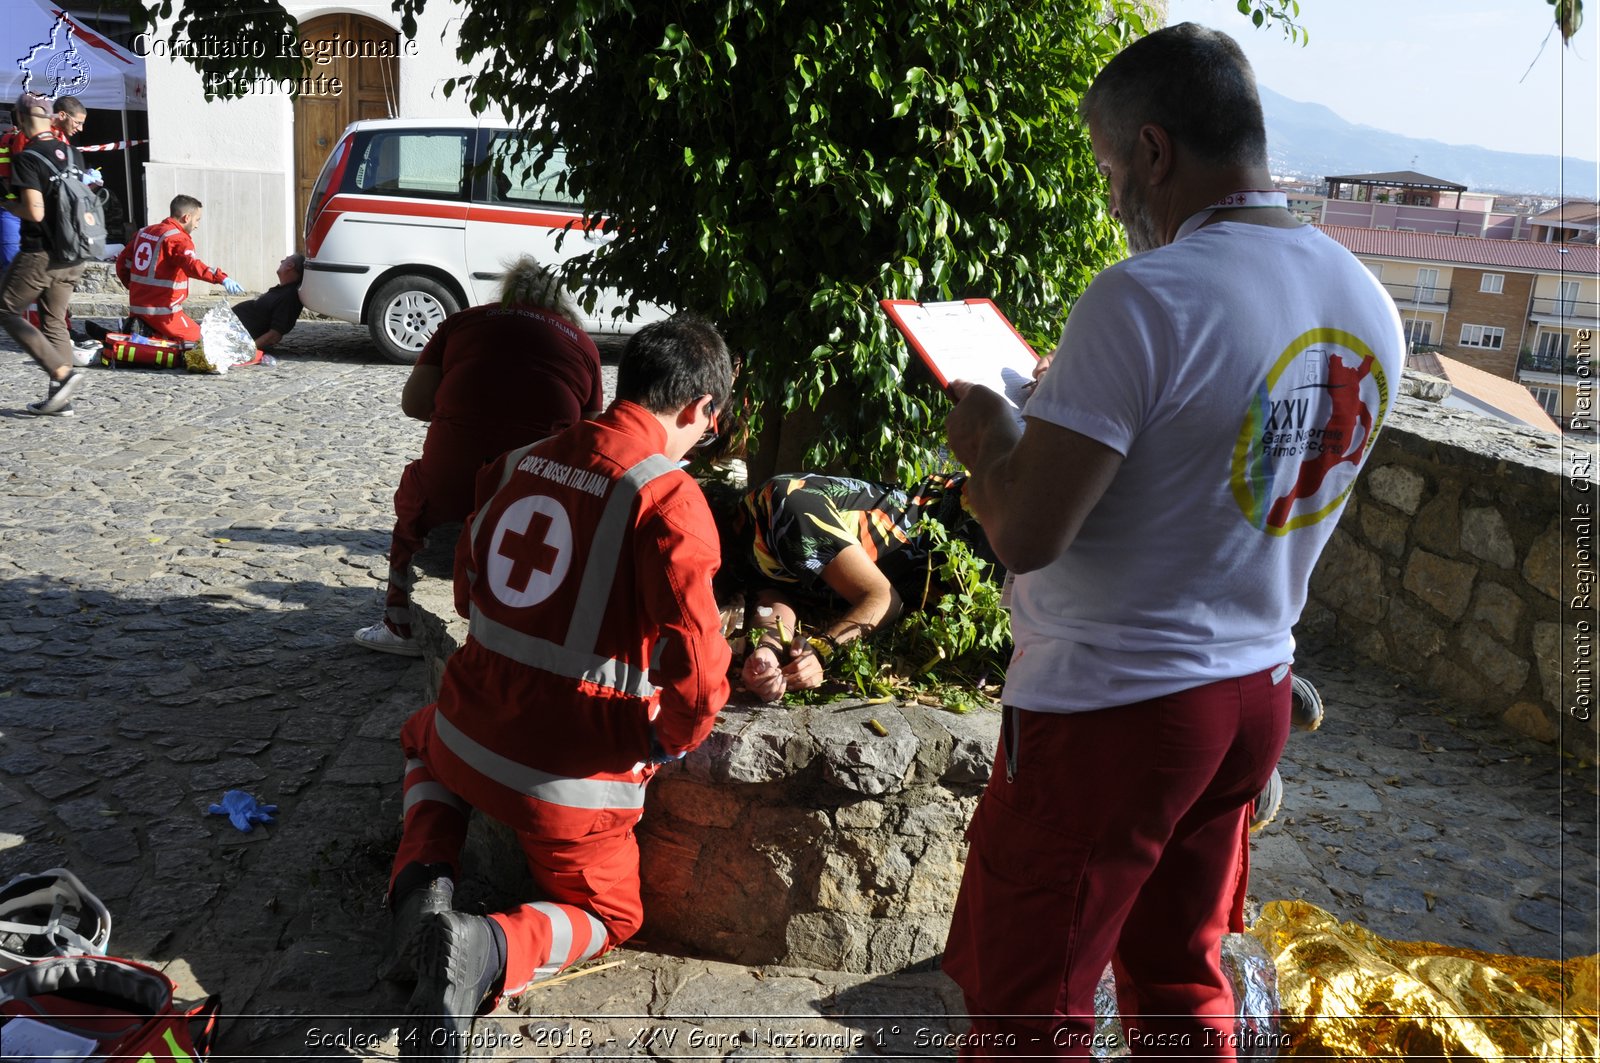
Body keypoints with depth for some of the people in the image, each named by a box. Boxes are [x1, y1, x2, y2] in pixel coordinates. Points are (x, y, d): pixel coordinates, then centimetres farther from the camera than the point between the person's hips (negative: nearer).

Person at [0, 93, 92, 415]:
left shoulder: (26, 159, -14)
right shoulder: (72, 153, 6)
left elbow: (35, 212, -20)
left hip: (39, 253, -7)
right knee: (55, 321, 13)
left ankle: (64, 372, -7)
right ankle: (59, 396, 11)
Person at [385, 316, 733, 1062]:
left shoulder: (518, 460, 2)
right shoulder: (669, 497, -18)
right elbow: (695, 674, -24)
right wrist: (674, 738, -2)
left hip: (471, 732, 5)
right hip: (572, 775, -4)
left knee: (423, 738, 40)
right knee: (606, 913, 23)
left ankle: (422, 885, 11)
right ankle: (487, 951, -9)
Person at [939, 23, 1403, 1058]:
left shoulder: (1145, 297, -23)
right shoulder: (1369, 303, 3)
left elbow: (1027, 534, -25)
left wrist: (988, 439, -5)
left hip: (1110, 703, -8)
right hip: (1257, 689, 8)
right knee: (1182, 979, 25)